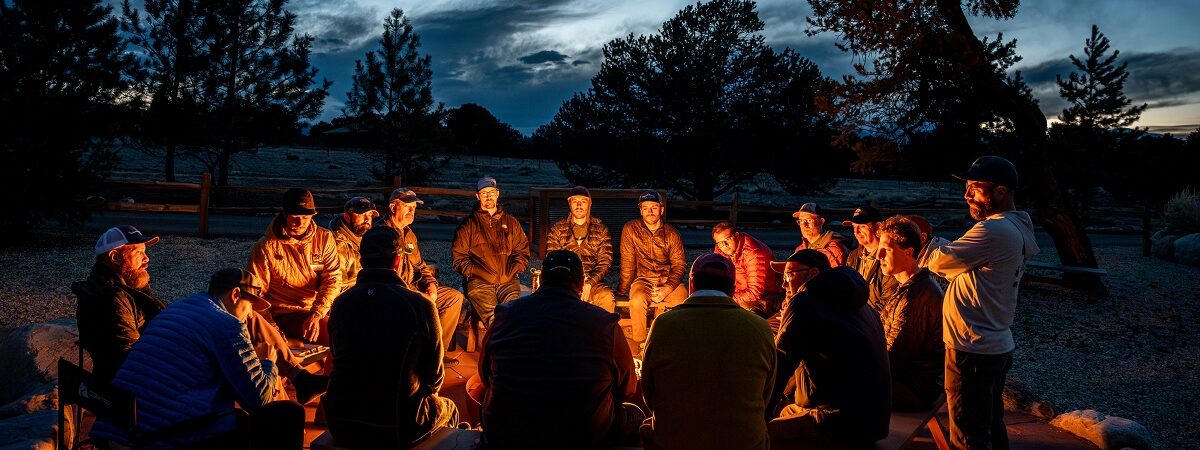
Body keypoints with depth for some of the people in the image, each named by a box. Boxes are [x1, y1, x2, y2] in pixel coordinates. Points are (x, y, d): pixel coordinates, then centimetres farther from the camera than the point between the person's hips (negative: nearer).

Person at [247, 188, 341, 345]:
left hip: (322, 310, 4)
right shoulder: (266, 247, -1)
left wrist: (317, 313, -18)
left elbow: (332, 279, -3)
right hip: (286, 313, -3)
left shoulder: (325, 239, 4)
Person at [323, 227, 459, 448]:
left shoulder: (341, 303, -3)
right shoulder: (420, 306, -14)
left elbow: (341, 361, 11)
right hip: (398, 429, -4)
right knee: (448, 409, 27)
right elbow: (434, 376, -5)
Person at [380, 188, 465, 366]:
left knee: (455, 296, 3)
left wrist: (430, 283, 3)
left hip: (413, 287, 9)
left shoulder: (409, 234, 18)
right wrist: (419, 296, -22)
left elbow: (420, 265, 25)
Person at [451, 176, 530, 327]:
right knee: (493, 318, -27)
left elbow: (523, 251, 19)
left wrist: (511, 272, 3)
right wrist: (474, 273, -3)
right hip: (479, 282, -2)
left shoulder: (511, 223, 21)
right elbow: (458, 255, 11)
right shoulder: (469, 224, 16)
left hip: (508, 281, 2)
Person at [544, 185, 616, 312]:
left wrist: (589, 284, -12)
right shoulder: (557, 229, 11)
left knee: (607, 299, -30)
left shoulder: (600, 229, 12)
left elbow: (605, 262, 5)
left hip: (593, 282, 0)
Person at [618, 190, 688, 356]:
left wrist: (667, 289, -13)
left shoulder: (671, 234, 5)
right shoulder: (631, 229, 1)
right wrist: (623, 290, -3)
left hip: (668, 279, 2)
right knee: (637, 301, -36)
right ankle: (637, 347, -19)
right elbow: (627, 263, 1)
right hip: (642, 279, -1)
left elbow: (680, 265, 3)